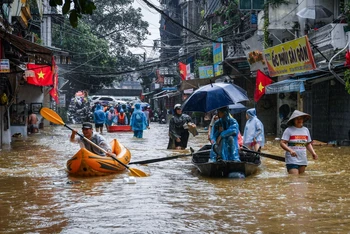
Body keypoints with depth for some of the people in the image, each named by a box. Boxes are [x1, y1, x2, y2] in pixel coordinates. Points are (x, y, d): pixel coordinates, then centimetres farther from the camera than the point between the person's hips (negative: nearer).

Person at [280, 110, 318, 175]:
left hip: (303, 160, 6)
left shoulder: (306, 130, 13)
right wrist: (290, 150, -25)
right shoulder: (289, 130, -4)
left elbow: (308, 144, 20)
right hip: (292, 160, -6)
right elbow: (282, 143, -10)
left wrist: (313, 153, 4)